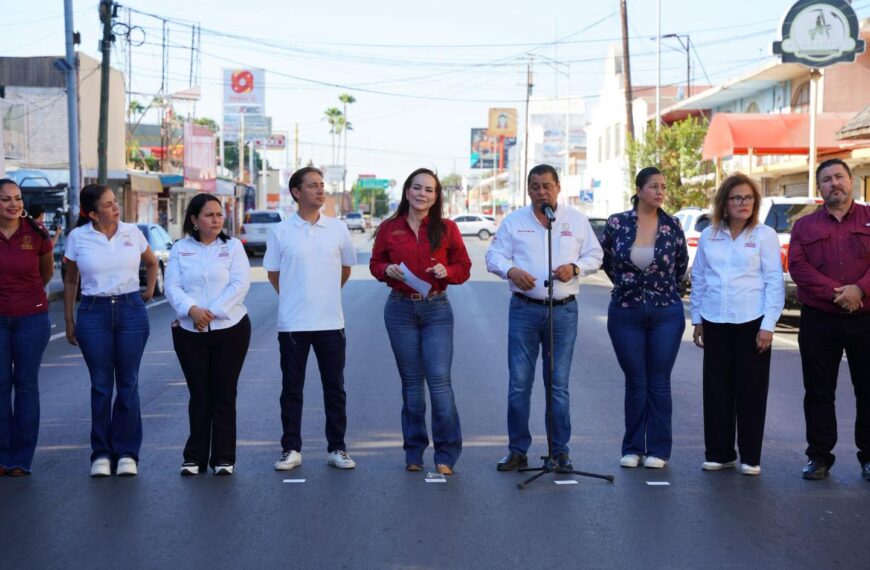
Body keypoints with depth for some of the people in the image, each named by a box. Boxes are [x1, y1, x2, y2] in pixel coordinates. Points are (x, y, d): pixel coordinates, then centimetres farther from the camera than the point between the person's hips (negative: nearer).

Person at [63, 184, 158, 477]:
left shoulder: (132, 232, 3)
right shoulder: (77, 238, 0)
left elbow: (151, 263, 22)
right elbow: (70, 281, 10)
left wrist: (149, 290, 13)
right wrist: (69, 319, 8)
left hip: (131, 310, 1)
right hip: (93, 312, -1)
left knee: (128, 384, 2)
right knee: (101, 385, 2)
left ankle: (127, 453, 10)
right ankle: (101, 454, 11)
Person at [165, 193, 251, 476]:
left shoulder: (233, 246, 3)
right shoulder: (180, 249, 7)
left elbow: (240, 284, -8)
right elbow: (172, 287, -2)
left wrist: (213, 312, -16)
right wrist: (192, 310, -20)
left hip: (229, 329, -1)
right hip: (190, 333, 1)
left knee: (224, 395, 2)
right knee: (199, 396, 5)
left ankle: (223, 458, 10)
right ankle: (195, 457, 14)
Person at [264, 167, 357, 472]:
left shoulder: (338, 229, 3)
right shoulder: (281, 232, -2)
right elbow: (273, 273, 8)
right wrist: (296, 298, 11)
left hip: (330, 322, 1)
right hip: (292, 322, -1)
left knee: (335, 388, 6)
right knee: (292, 389, 6)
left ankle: (337, 448, 16)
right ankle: (291, 449, 15)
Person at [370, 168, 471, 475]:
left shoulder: (447, 228, 2)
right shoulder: (389, 228, 4)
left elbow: (464, 268, 5)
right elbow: (375, 263, 11)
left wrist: (446, 271, -16)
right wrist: (387, 270, -11)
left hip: (436, 310, -1)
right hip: (400, 309, 1)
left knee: (439, 379, -9)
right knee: (411, 381, 8)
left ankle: (446, 455, 0)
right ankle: (414, 451, 17)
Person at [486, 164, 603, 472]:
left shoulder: (577, 220, 9)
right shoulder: (514, 221, 7)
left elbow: (595, 255, 11)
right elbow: (494, 255, 5)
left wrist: (575, 268, -10)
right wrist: (510, 270, -16)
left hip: (563, 311, 0)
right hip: (524, 310, 0)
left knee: (559, 385, 3)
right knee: (519, 383, -1)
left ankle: (560, 451, 11)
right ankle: (517, 450, 8)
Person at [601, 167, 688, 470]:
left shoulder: (672, 226, -1)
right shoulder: (617, 223, -3)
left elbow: (682, 264, 15)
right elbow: (606, 260, 13)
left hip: (666, 313, 0)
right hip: (626, 313, 0)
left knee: (659, 382, 3)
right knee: (635, 382, 5)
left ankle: (658, 450, 11)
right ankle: (632, 448, 16)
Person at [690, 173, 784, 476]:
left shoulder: (765, 235, -1)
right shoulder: (708, 236, 8)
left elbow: (775, 282, -3)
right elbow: (698, 278, 14)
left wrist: (768, 325, -9)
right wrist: (697, 320, 11)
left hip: (752, 323, -3)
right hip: (715, 323, 3)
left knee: (751, 391, 2)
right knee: (716, 389, 5)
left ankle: (750, 457, 10)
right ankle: (719, 453, 16)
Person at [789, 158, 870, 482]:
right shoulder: (805, 226, 10)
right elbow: (798, 266, -4)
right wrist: (835, 292, -15)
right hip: (819, 320, 1)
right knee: (819, 392, 5)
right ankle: (819, 456, 12)